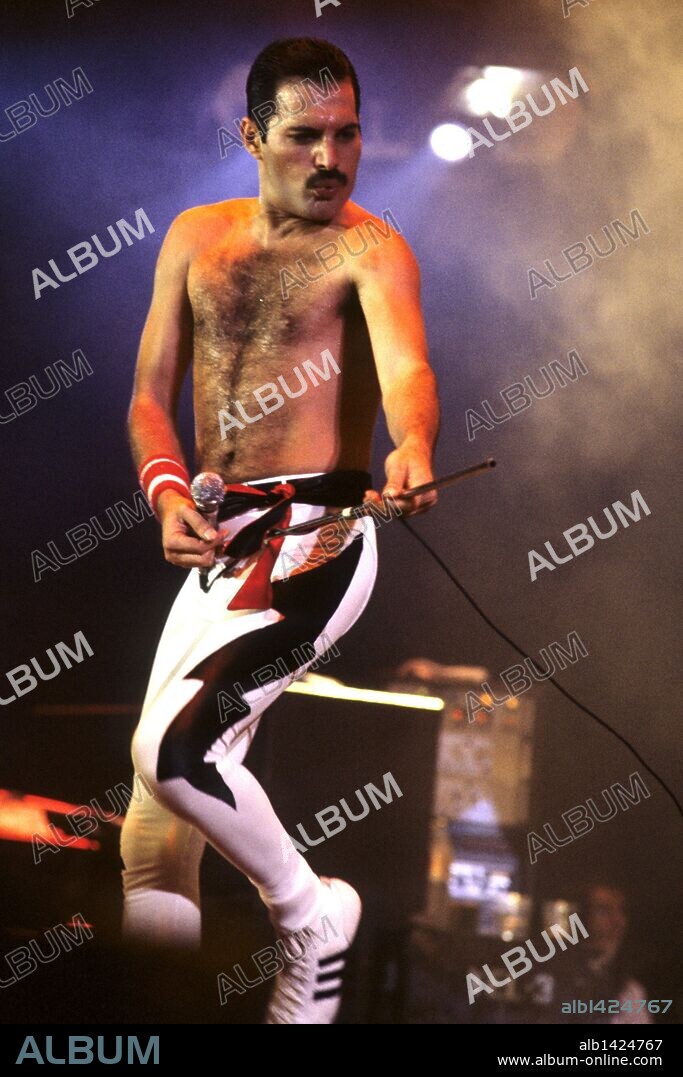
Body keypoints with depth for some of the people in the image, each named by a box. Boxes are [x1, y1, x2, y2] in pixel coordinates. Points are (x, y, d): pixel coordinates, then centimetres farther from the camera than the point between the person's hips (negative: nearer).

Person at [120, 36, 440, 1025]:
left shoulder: (369, 248, -7)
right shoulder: (196, 239, 10)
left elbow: (406, 364, -26)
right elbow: (152, 396, 10)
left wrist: (414, 447, -49)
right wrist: (169, 496, -10)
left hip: (314, 538, -7)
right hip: (220, 542, 7)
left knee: (173, 745, -22)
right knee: (176, 761, 12)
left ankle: (311, 917, 1)